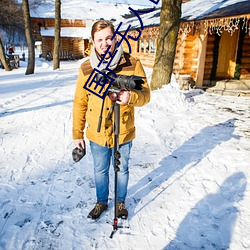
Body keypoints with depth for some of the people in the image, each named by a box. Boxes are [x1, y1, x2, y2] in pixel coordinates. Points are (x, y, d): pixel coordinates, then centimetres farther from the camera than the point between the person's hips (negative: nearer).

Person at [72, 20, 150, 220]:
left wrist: (131, 96, -33)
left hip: (123, 133, -1)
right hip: (97, 134, 2)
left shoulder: (132, 64, -12)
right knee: (100, 171, 20)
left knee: (122, 170, 19)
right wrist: (77, 133, 2)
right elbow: (80, 103, 0)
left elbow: (145, 95, -10)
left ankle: (121, 202, 45)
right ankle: (101, 202, 46)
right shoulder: (86, 68, -6)